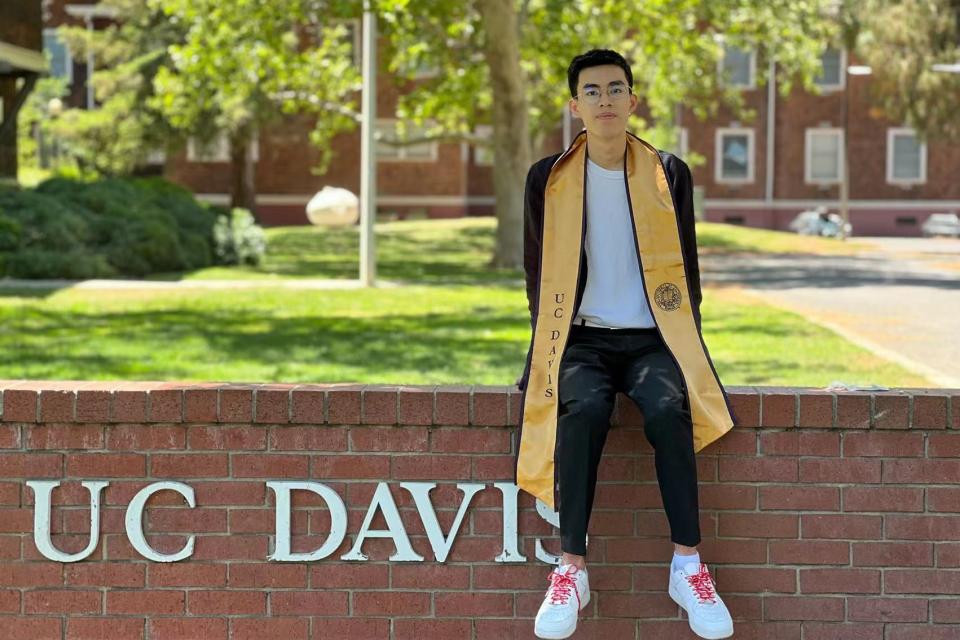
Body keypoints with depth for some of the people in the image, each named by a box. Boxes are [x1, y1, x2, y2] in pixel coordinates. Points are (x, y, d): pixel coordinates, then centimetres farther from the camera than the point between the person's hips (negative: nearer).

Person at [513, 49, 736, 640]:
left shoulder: (670, 175, 5)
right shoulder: (548, 179, 5)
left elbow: (686, 271, 10)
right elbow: (538, 275, 11)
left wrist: (685, 345, 1)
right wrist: (551, 346, 0)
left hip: (652, 339, 0)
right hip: (582, 337, 0)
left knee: (668, 409, -33)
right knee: (583, 408, -34)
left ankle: (688, 565, -25)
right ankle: (572, 569, -30)